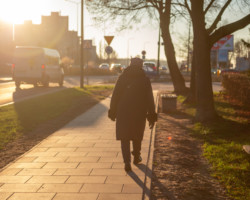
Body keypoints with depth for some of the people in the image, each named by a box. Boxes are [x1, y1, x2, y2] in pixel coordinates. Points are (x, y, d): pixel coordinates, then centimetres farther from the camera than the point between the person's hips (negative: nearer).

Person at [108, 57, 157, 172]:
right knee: (137, 137, 20)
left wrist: (113, 112, 6)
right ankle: (136, 157, 34)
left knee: (124, 138, 2)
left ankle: (127, 162, -10)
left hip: (123, 113, -1)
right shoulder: (145, 80, -2)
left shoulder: (122, 78, -2)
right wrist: (151, 116, 1)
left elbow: (115, 96, -1)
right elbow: (150, 100, -3)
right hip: (139, 114, 1)